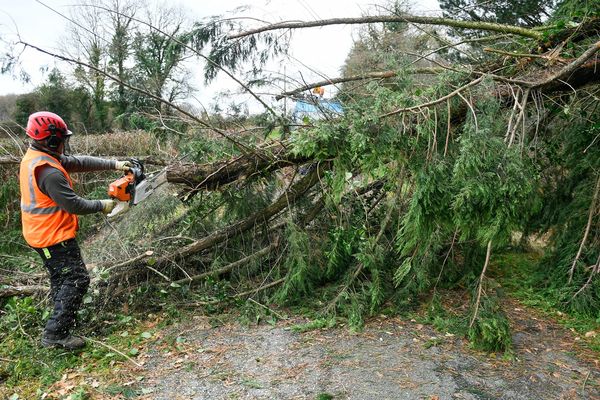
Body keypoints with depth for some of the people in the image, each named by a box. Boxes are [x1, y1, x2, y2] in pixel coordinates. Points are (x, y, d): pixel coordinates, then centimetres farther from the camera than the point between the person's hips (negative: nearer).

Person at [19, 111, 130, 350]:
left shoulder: (35, 157, 4)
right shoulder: (49, 172, -28)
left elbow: (78, 162, 6)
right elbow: (74, 205, -24)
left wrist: (113, 164, 3)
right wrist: (102, 206, -8)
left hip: (41, 233, 11)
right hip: (55, 236, -10)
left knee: (60, 279, 23)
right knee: (76, 280, -5)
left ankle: (62, 320, 37)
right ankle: (55, 334, -2)